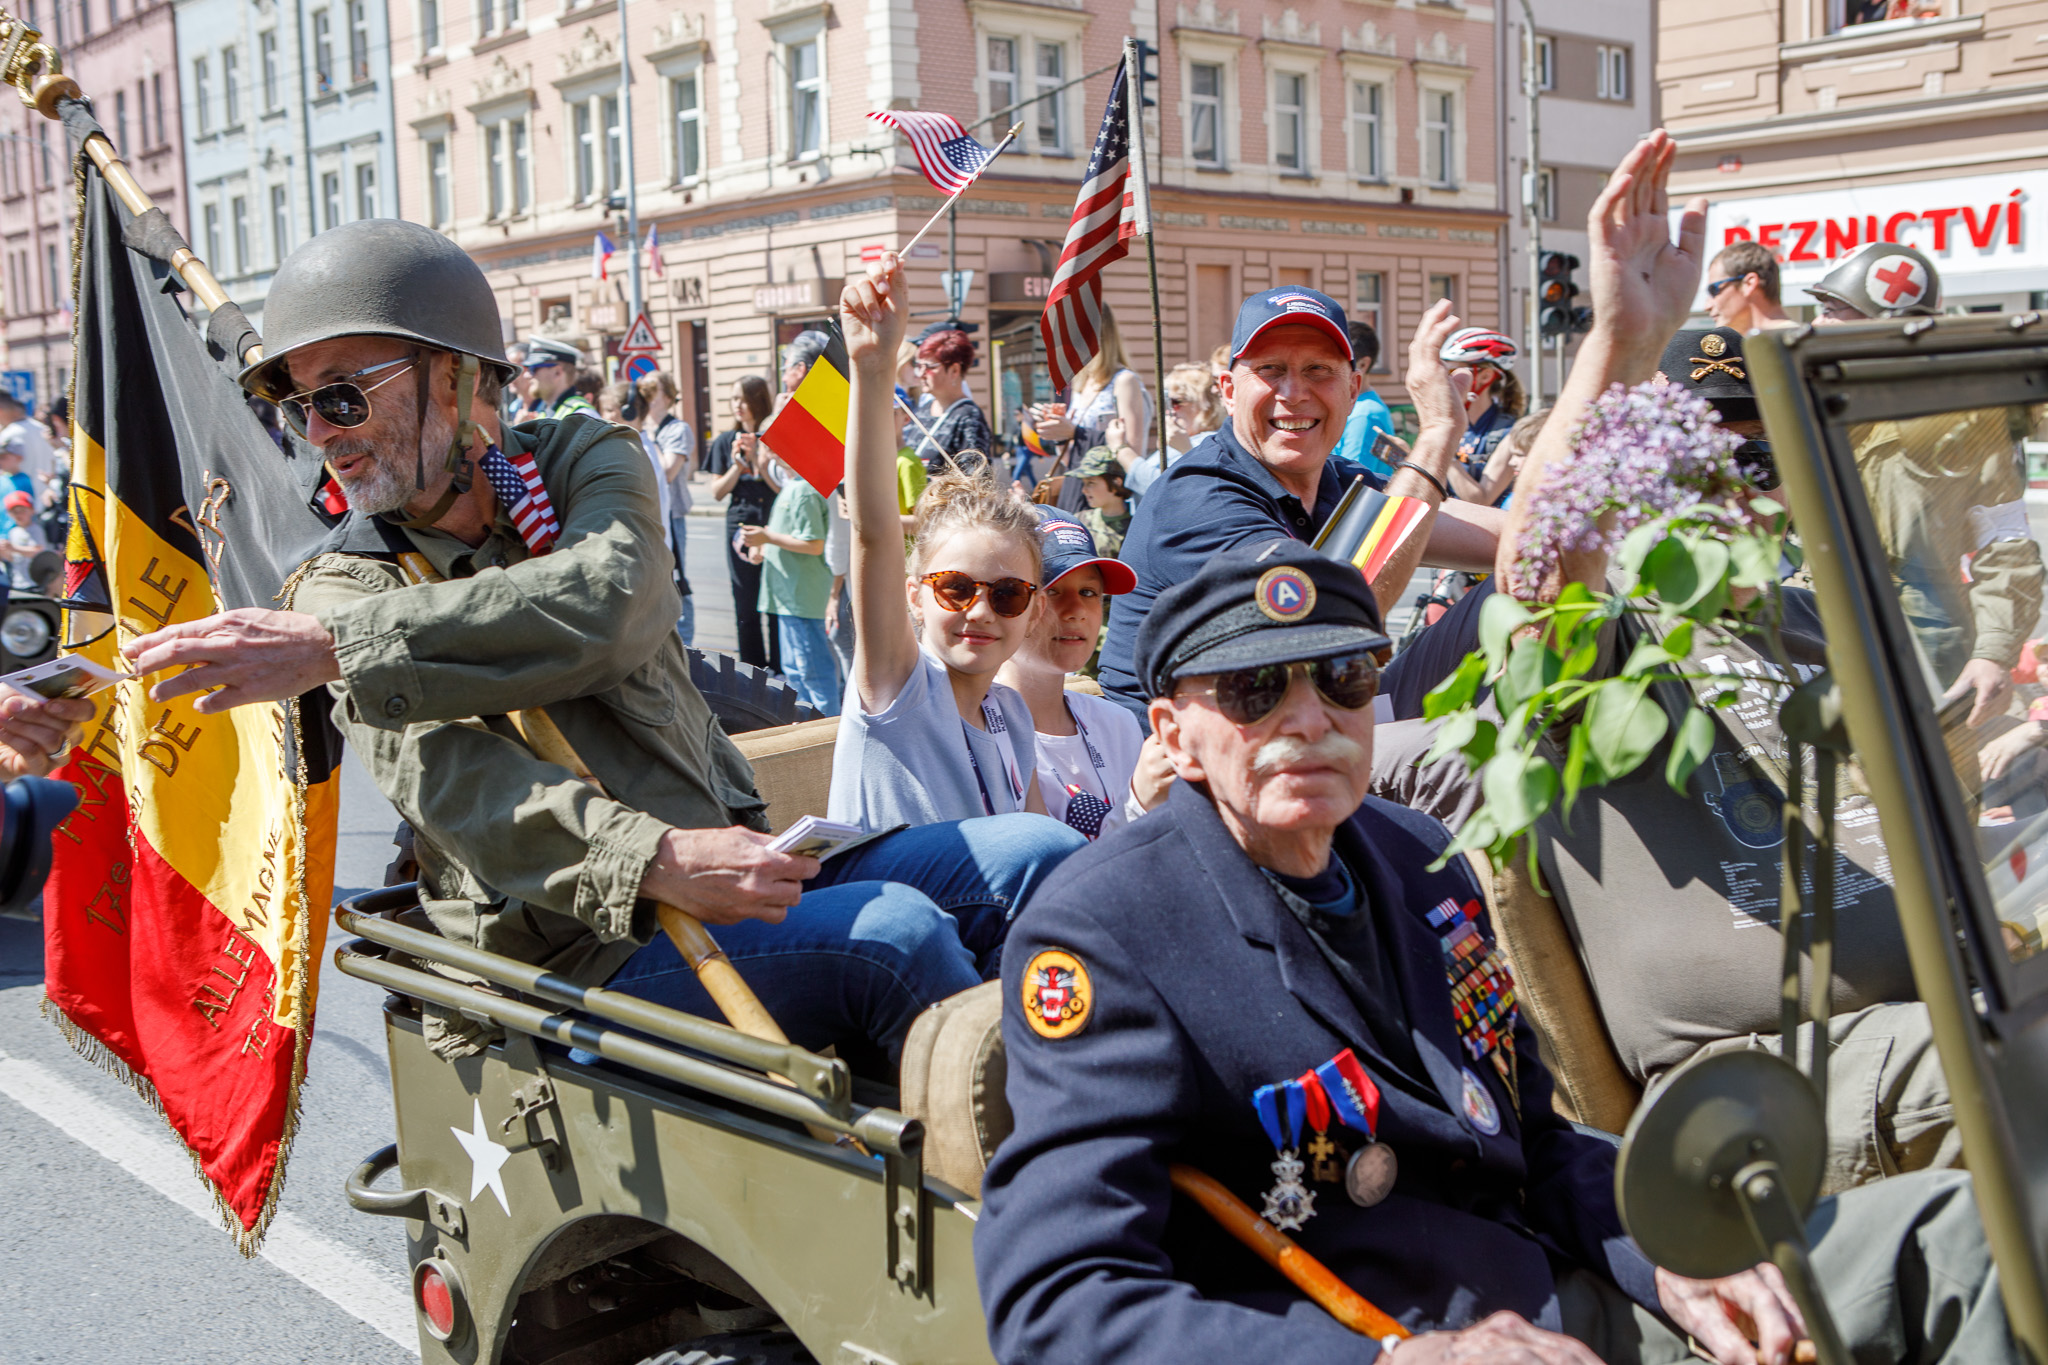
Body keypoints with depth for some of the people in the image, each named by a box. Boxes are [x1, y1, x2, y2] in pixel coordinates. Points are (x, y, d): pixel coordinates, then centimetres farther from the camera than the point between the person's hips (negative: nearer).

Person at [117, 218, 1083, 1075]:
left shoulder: (584, 459, 8)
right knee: (893, 935, -27)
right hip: (577, 958, -4)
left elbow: (606, 607, -17)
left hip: (738, 868, 4)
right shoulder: (344, 583, 1)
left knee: (1040, 855, -11)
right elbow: (444, 778, -18)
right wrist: (653, 859, -36)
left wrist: (338, 648, -25)